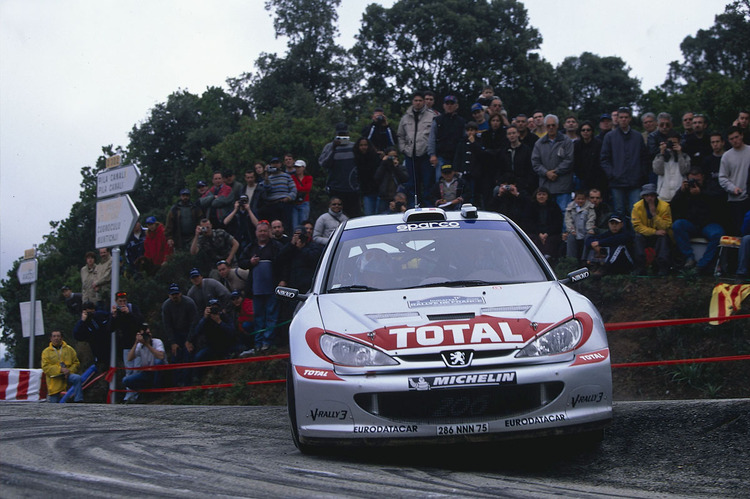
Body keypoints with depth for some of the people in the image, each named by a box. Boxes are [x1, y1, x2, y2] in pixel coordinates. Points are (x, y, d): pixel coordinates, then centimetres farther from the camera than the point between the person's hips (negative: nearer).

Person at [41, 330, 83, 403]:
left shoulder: (69, 349, 9)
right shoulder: (46, 352, 6)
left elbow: (76, 363, 8)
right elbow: (45, 367, -6)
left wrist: (69, 371, -13)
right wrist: (60, 369, -18)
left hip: (67, 376, 1)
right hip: (55, 383, -1)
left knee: (77, 378, -33)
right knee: (54, 404, -3)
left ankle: (78, 401, -31)